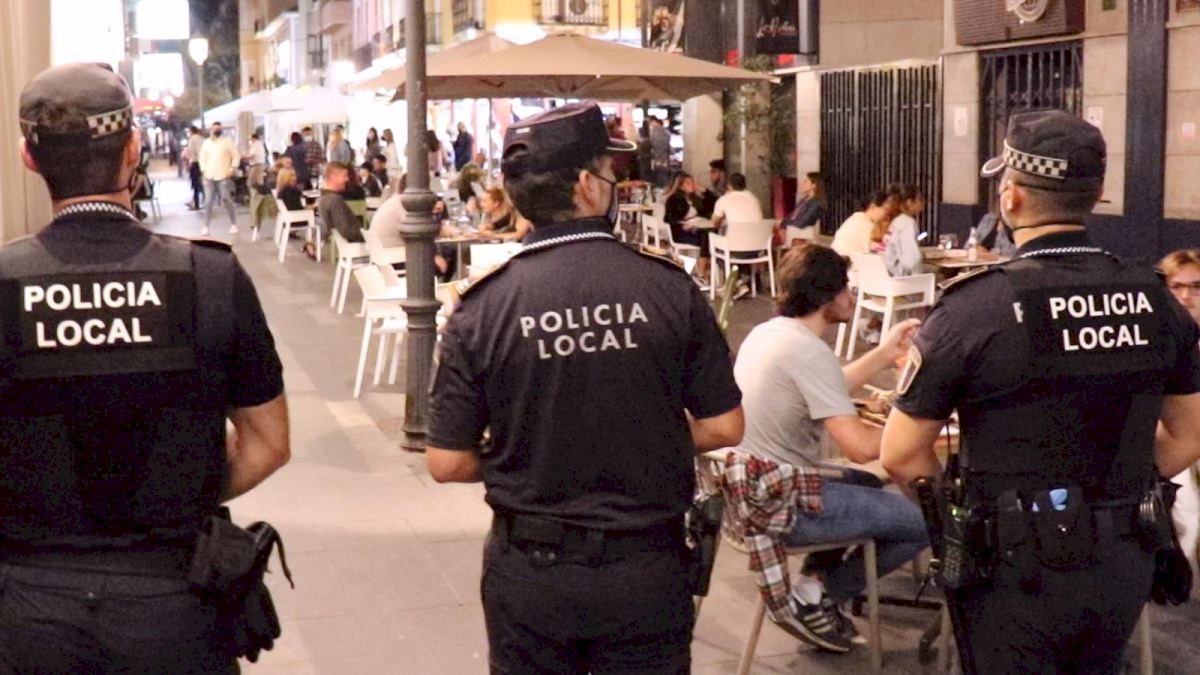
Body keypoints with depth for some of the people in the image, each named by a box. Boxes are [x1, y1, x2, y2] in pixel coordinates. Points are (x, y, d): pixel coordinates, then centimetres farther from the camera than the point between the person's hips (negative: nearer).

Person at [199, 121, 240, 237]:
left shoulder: (228, 141, 1)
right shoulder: (206, 142, 12)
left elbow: (236, 156, 0)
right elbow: (202, 157, 17)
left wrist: (232, 169, -9)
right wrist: (204, 170, 5)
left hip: (223, 176, -3)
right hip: (210, 176, 3)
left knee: (227, 200, -6)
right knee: (209, 201, 2)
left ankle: (233, 225, 6)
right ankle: (206, 227, 5)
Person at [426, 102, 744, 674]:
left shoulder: (482, 306, -10)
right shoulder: (669, 288, -10)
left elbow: (447, 464, -7)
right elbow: (723, 429, -4)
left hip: (529, 568, 1)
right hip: (647, 567, 0)